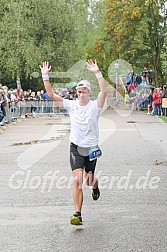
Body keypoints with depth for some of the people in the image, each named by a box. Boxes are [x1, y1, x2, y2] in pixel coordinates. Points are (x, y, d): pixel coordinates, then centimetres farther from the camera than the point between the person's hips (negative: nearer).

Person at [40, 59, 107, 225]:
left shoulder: (94, 106, -7)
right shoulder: (71, 105, -1)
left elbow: (104, 91, -25)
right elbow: (51, 95, -4)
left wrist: (97, 73, -33)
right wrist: (45, 76, -13)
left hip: (91, 148, 0)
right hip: (76, 148, 0)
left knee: (88, 181, 11)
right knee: (77, 180, -13)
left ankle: (95, 185, 50)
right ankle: (77, 214, -13)